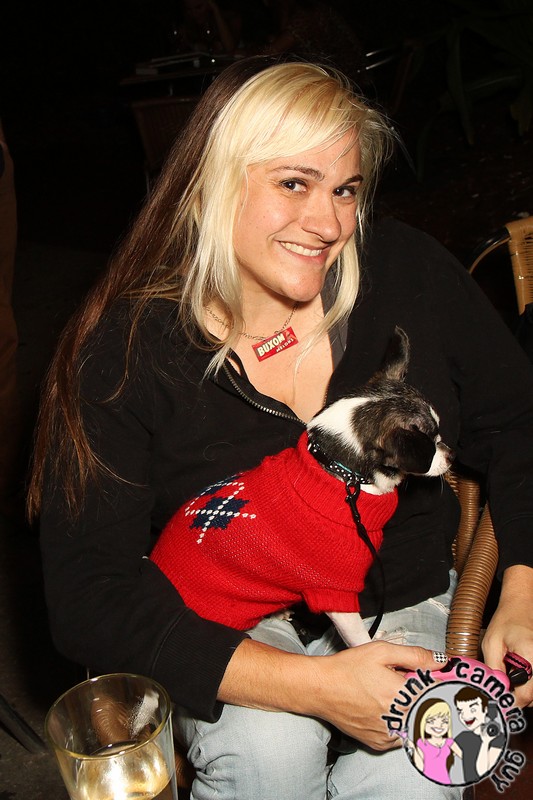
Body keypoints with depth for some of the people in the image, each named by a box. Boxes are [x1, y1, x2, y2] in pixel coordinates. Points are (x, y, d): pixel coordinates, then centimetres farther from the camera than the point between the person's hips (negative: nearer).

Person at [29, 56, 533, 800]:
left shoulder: (408, 272, -7)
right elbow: (90, 598, -19)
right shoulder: (122, 352, -16)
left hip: (405, 606, 2)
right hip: (225, 639, -1)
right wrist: (312, 684, -28)